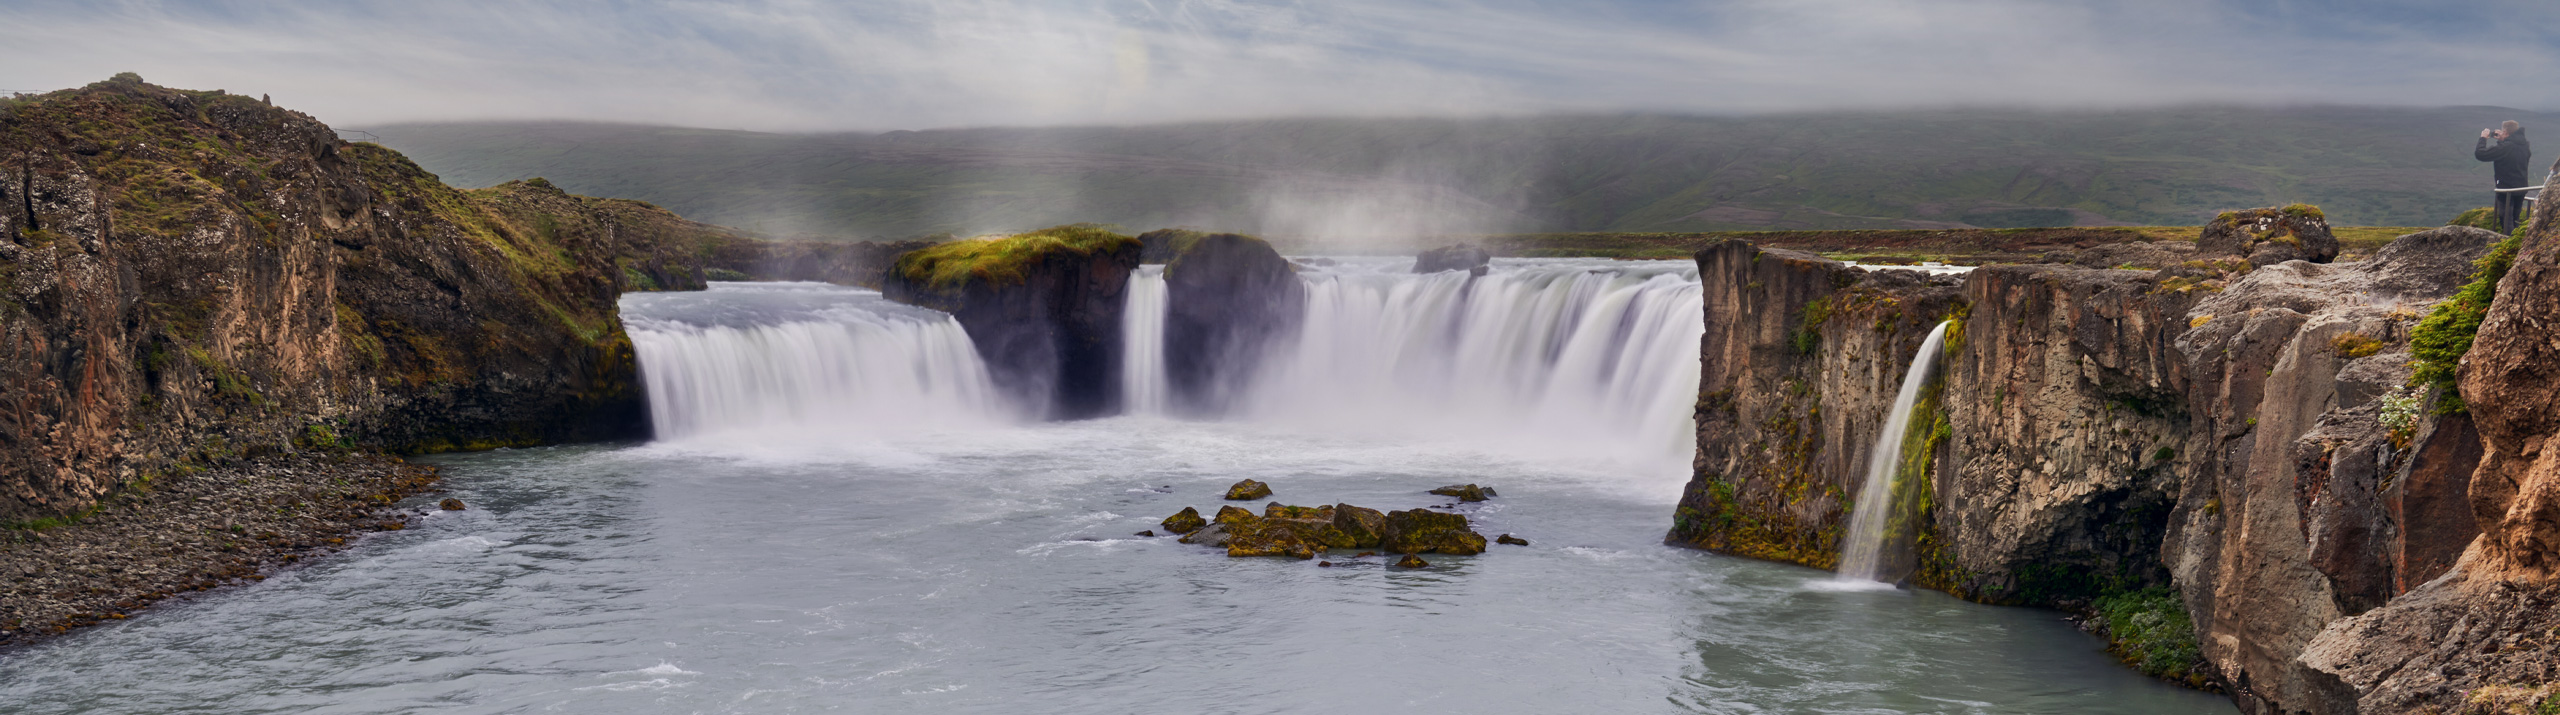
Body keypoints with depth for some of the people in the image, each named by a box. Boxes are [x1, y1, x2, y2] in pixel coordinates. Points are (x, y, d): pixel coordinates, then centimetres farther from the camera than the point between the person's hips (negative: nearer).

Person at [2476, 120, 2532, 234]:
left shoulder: (2504, 148, -24)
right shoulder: (2525, 146, 0)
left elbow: (2479, 154, -22)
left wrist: (2483, 138, -6)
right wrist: (2502, 139, 14)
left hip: (2506, 191, -7)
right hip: (2521, 188, 7)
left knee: (2506, 221, 0)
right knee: (2516, 219, 20)